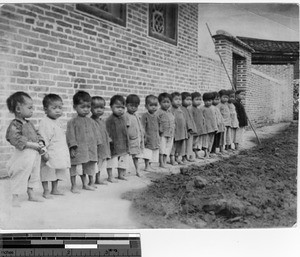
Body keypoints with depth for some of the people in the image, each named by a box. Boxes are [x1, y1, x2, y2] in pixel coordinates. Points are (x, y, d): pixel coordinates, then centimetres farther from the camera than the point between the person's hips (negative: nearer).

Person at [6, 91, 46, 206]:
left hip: (35, 154, 9)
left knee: (33, 175, 18)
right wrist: (31, 144, -27)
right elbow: (15, 139, -26)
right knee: (20, 176, 0)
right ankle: (15, 197, 13)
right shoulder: (14, 125, -15)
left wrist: (41, 144, -2)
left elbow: (37, 135, 17)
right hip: (23, 155, -9)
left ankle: (31, 195, 32)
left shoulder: (29, 124, 12)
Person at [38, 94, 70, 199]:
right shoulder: (44, 123, -16)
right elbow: (43, 139, -20)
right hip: (49, 155, -9)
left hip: (60, 154, 9)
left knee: (58, 173, 16)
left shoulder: (57, 122, 13)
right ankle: (46, 191, 13)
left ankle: (55, 189, 29)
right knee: (47, 172, 2)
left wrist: (66, 152, 22)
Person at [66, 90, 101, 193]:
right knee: (75, 167, 3)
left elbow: (96, 134, 14)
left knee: (89, 167, 14)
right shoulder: (72, 122, -5)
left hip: (90, 149, 5)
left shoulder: (91, 122, 10)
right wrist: (72, 148, -15)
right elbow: (71, 135, -9)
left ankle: (86, 184, 31)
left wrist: (96, 145, 9)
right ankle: (73, 186, 16)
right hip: (78, 150, -5)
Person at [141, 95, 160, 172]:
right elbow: (143, 127, -12)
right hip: (148, 138, -6)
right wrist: (145, 136, -17)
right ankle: (147, 166, 2)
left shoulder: (156, 116, 11)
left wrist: (158, 137, 15)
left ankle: (150, 165, 20)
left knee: (154, 154, 10)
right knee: (147, 154, -6)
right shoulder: (145, 116, -9)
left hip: (155, 139, 7)